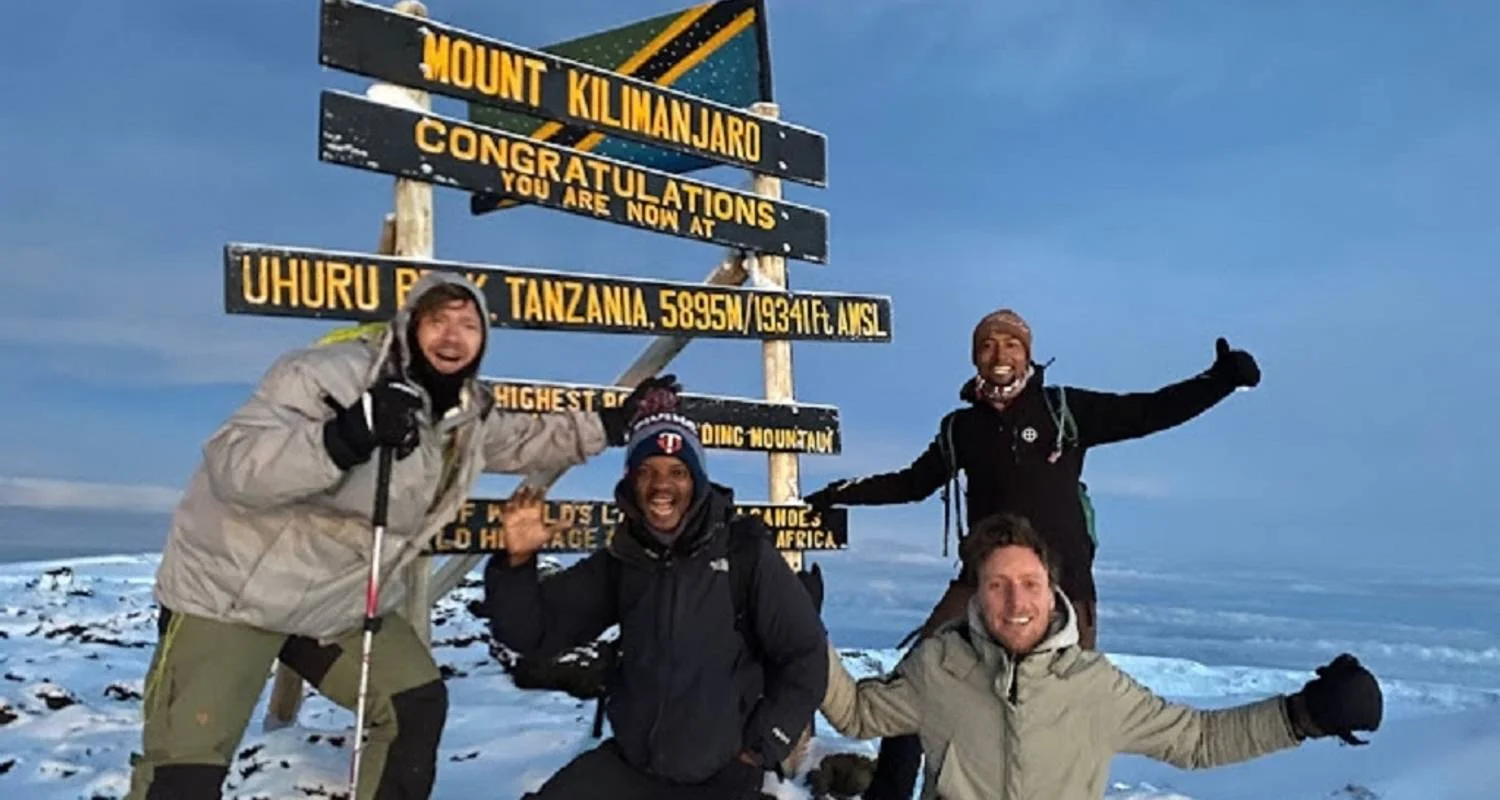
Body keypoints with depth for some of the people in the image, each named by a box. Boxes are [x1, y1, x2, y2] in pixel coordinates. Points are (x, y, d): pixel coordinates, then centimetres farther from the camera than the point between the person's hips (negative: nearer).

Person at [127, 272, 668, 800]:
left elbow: (521, 439, 20)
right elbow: (231, 466, -34)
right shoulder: (329, 374, -26)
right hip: (231, 589, -7)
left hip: (342, 601, 7)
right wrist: (343, 438, -49)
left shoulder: (468, 414, -1)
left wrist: (608, 427, 11)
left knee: (418, 704, 7)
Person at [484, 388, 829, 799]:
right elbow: (535, 634, -2)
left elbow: (805, 653, -7)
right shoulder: (621, 558, -3)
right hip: (629, 761, 3)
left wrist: (763, 746, -6)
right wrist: (517, 562, -19)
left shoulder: (745, 551, -13)